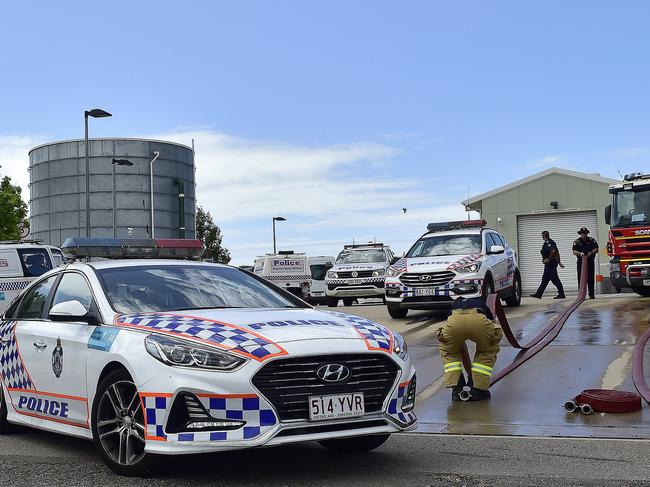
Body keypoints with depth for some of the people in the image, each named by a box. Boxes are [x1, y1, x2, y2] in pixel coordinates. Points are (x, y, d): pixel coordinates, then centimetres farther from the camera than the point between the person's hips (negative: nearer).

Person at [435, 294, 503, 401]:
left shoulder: (455, 305, 46)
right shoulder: (483, 305, 44)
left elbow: (461, 346, 51)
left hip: (454, 322, 1)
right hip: (478, 321, -1)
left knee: (449, 353, 33)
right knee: (488, 351, 30)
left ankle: (457, 389, 17)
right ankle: (478, 390, 20)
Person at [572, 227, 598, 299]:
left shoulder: (592, 240, 5)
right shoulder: (577, 242, 5)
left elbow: (596, 249, 1)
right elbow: (574, 251, -2)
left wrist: (591, 253, -19)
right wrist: (580, 253, -22)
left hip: (590, 261, 0)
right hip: (581, 261, 0)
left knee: (590, 278, 0)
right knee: (580, 278, -4)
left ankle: (591, 294, 6)